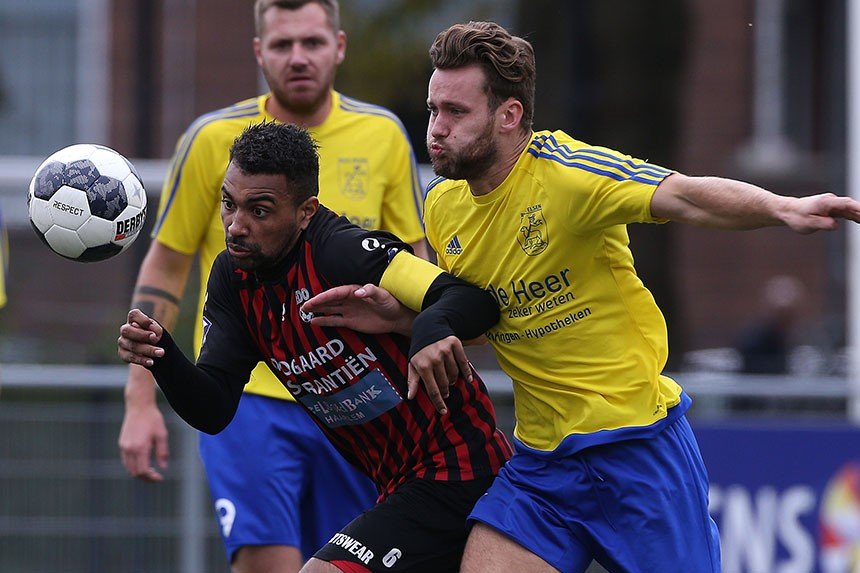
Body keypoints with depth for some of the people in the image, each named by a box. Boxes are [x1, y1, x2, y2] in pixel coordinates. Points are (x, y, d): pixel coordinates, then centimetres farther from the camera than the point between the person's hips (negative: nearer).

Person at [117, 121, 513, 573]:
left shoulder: (346, 253, -22)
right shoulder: (233, 275, 2)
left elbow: (478, 299, -29)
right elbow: (213, 410, -1)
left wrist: (432, 328, -51)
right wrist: (160, 356, -20)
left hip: (454, 476, -10)